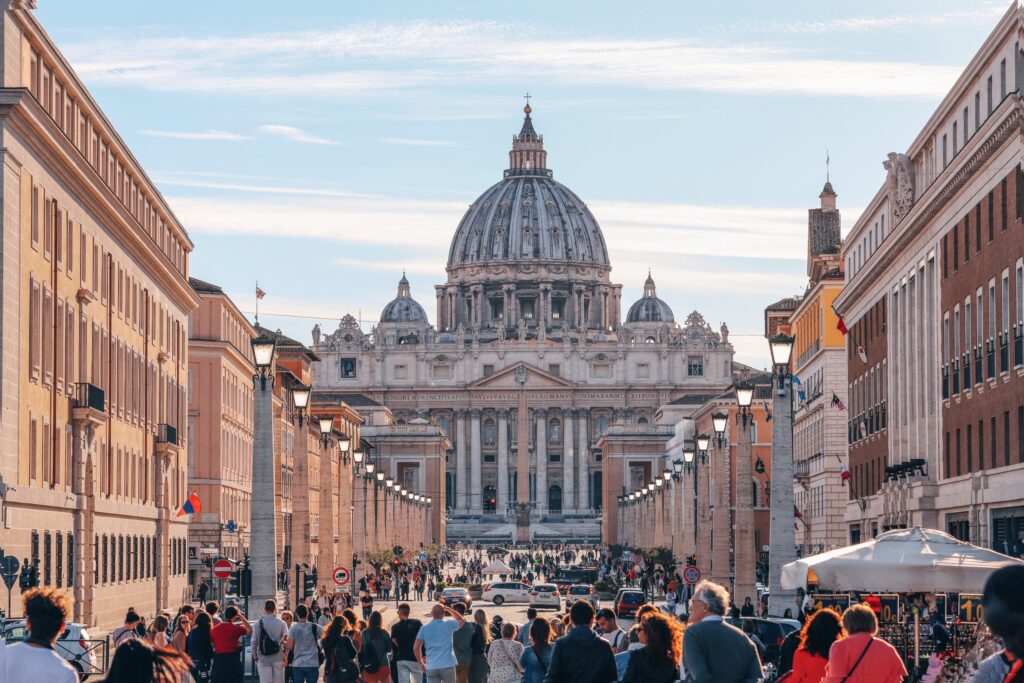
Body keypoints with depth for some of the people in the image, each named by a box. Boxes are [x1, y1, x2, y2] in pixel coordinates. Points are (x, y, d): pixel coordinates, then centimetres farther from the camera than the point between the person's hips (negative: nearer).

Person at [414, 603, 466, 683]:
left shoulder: (424, 629, 3)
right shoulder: (449, 625, 1)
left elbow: (416, 647, -3)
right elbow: (461, 620, 23)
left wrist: (421, 663, 10)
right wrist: (448, 609, 23)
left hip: (431, 667, 1)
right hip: (448, 665, -1)